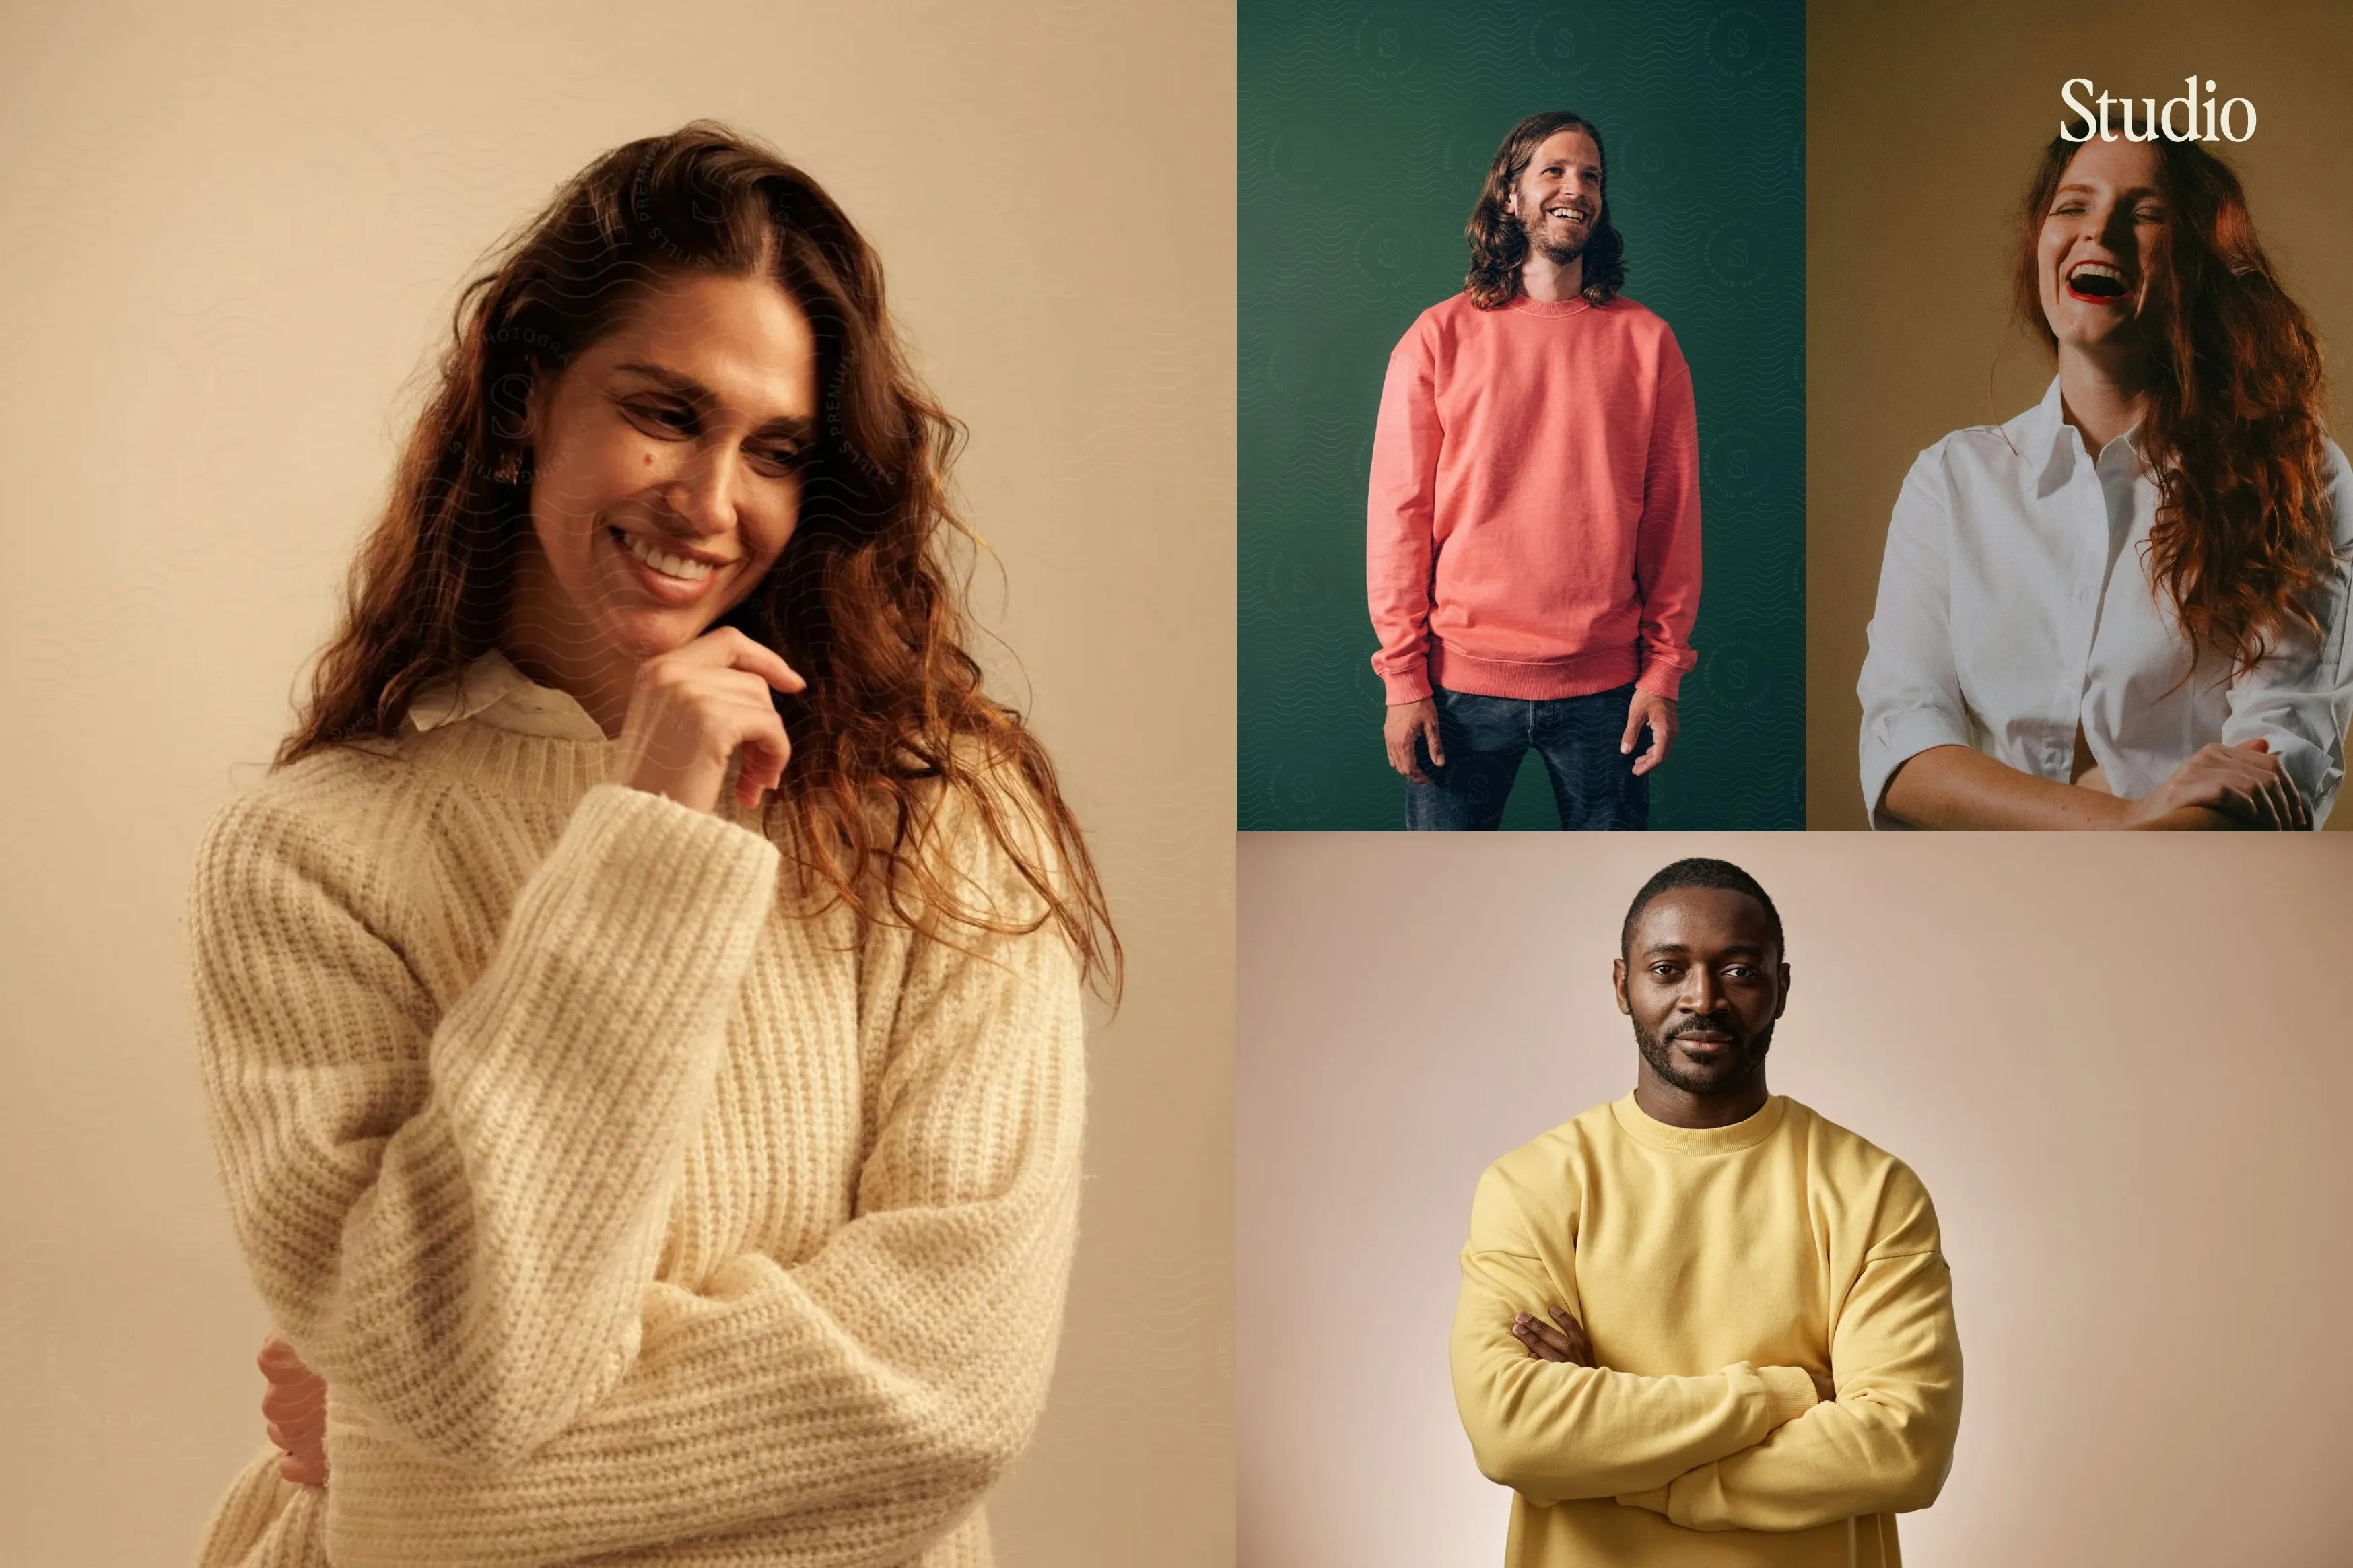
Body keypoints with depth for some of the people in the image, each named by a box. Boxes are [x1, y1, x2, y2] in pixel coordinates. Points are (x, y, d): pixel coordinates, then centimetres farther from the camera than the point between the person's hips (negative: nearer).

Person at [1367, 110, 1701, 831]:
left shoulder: (1646, 341, 5)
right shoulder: (1440, 338, 2)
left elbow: (1674, 518, 5)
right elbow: (1398, 513, 0)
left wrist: (1663, 671, -1)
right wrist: (1403, 678, -5)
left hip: (1603, 688, 1)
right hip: (1463, 684, -1)